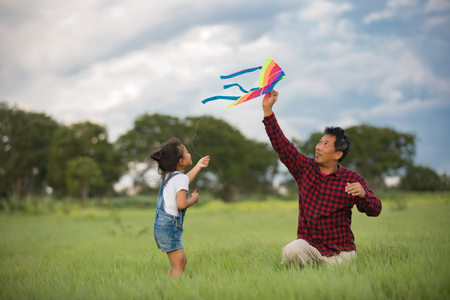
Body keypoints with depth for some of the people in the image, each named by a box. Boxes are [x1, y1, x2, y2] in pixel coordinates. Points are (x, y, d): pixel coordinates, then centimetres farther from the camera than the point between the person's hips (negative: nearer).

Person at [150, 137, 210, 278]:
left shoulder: (168, 175, 14)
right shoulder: (181, 177, -15)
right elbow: (181, 204, -26)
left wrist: (198, 166, 42)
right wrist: (194, 199, -6)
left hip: (161, 225, 10)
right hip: (170, 226, -10)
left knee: (182, 261, 17)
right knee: (178, 268, -9)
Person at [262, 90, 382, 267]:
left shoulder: (352, 179, -4)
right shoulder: (306, 168, 3)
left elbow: (375, 211, -7)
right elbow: (281, 144, -1)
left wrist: (363, 194, -30)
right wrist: (268, 110, -8)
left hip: (340, 252, 0)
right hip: (309, 244, 0)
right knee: (289, 252, -30)